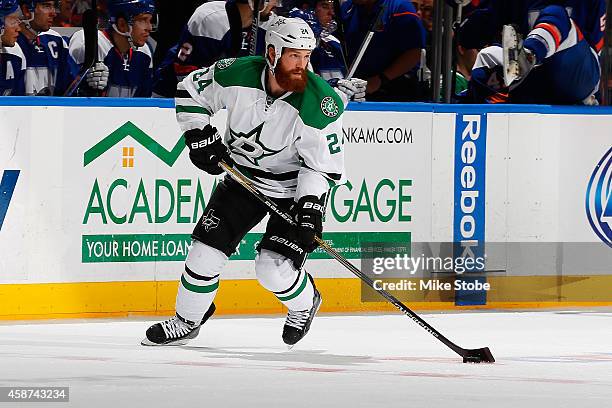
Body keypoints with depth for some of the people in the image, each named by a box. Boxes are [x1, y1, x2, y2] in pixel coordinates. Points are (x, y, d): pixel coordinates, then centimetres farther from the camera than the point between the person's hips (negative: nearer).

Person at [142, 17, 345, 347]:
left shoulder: (321, 104, -27)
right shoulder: (237, 75, -20)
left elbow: (323, 165, -18)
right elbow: (190, 92, 0)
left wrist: (311, 208, -28)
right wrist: (200, 136, -10)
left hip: (294, 189, -3)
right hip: (243, 178, 4)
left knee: (274, 268, -15)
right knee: (206, 249, -2)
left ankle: (305, 303, 20)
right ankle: (186, 322, 21)